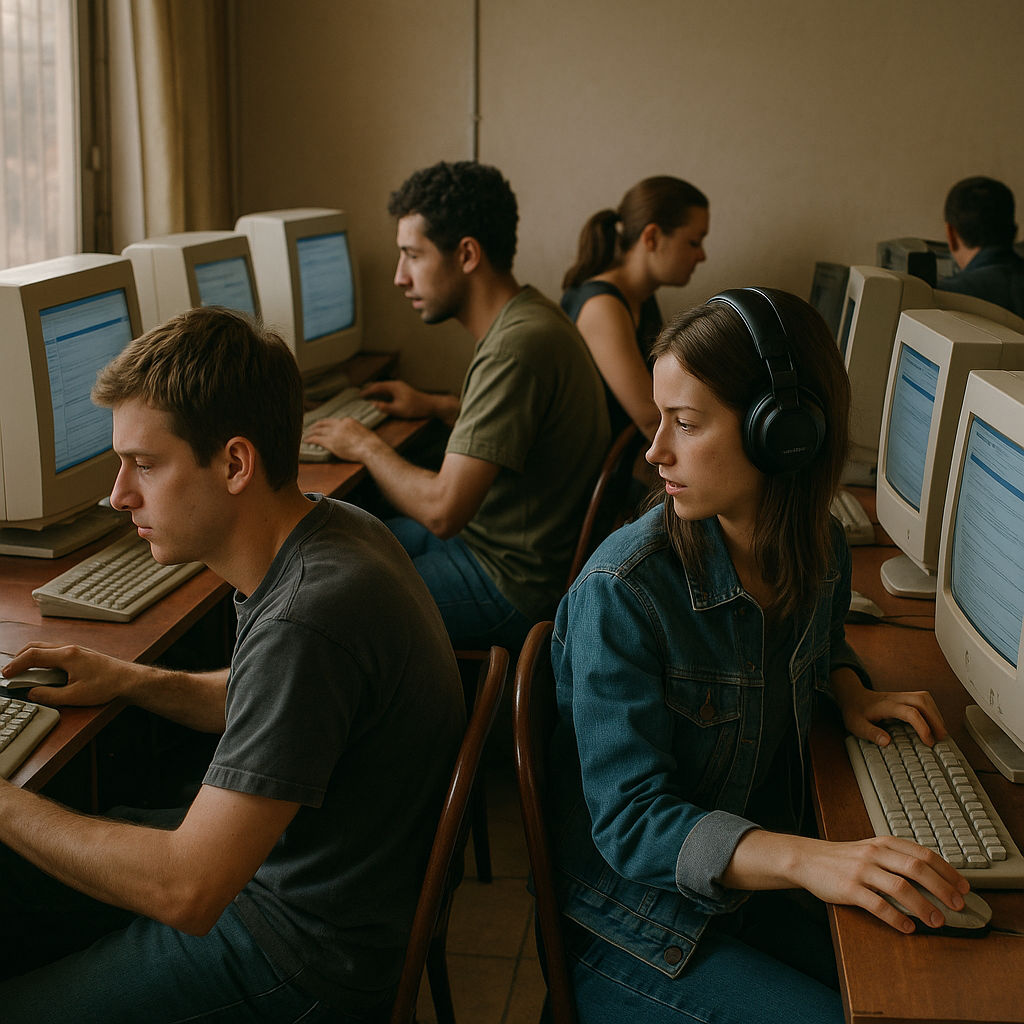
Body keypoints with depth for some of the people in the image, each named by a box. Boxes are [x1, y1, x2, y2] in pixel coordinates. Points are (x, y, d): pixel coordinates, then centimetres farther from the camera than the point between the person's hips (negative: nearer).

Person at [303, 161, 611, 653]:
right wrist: (435, 405, 20)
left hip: (514, 589, -10)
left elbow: (442, 510, -30)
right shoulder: (526, 316, 4)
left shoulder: (517, 346, -28)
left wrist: (368, 447, -14)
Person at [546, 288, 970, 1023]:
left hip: (755, 882, 6)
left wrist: (848, 689, -2)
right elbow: (629, 821, -25)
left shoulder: (821, 550, -4)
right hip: (633, 925, -5)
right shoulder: (621, 592, -23)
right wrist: (804, 859, -39)